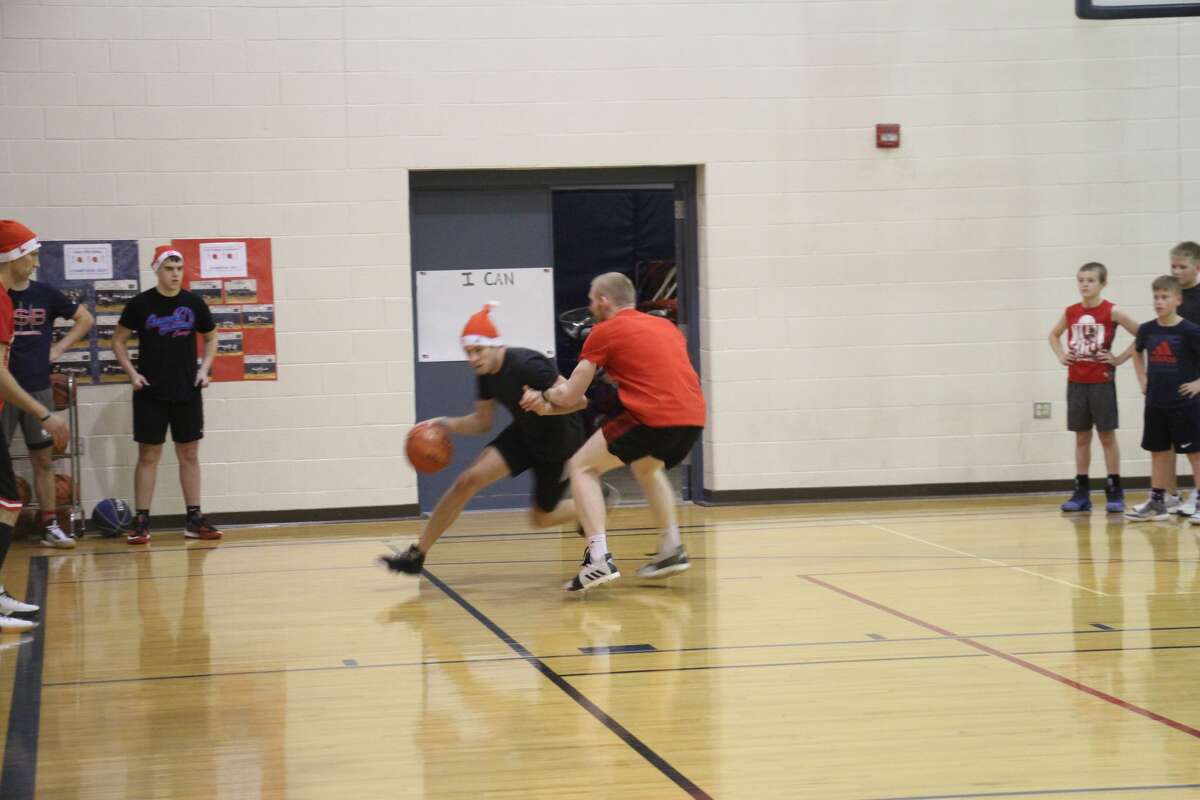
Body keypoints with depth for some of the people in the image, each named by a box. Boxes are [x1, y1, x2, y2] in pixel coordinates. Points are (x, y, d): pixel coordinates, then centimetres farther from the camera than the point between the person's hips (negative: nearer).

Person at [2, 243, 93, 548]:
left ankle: (50, 527, 14)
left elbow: (85, 319, 16)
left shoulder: (45, 294, 3)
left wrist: (60, 348, 7)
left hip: (38, 388, 3)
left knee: (43, 458, 8)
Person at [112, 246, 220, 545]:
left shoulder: (194, 303, 2)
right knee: (148, 456, 0)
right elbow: (118, 341, 3)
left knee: (189, 454, 6)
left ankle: (194, 519, 12)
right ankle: (141, 522, 4)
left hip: (187, 391, 2)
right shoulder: (141, 304, -5)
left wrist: (205, 368, 0)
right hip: (150, 393, -2)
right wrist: (131, 372, -9)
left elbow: (211, 338, 15)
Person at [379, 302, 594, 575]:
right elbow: (483, 422, 4)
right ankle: (417, 555, -5)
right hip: (524, 433, 6)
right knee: (467, 480, -11)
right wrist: (445, 423, -11)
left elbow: (579, 400, -28)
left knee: (541, 518, 8)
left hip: (559, 441, -6)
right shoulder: (485, 374, -9)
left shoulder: (527, 366, -31)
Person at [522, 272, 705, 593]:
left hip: (653, 418, -7)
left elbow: (570, 396, 7)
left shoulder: (604, 332, 6)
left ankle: (599, 559, -5)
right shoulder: (665, 326, 24)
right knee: (647, 466, 36)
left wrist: (544, 397, 29)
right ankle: (672, 549, 29)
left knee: (581, 467, 9)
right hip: (694, 417, 7)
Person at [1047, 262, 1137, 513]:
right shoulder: (1071, 312, 4)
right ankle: (1081, 494, 13)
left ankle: (1115, 493, 7)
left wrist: (1120, 359, -8)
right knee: (1081, 437, 9)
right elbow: (1054, 335, 23)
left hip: (1102, 382, -4)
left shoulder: (1111, 312, -8)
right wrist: (1061, 356, 6)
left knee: (1107, 436, 1)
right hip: (1076, 382, 4)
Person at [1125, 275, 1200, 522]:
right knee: (1158, 452, 12)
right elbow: (1138, 352, 24)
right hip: (1155, 403, 5)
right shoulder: (1147, 330, 3)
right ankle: (1157, 503, 19)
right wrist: (1143, 380, 15)